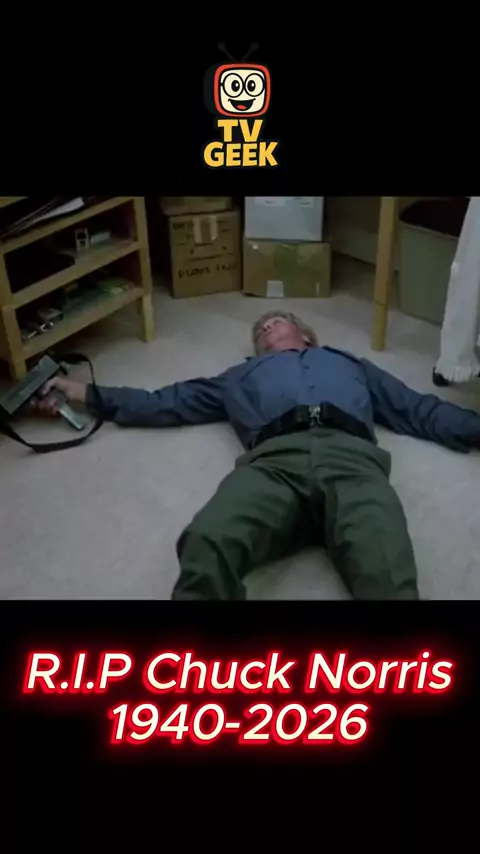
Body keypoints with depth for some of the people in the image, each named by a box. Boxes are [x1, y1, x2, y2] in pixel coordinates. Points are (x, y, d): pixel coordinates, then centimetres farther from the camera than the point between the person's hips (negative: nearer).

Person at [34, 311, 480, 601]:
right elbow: (165, 403, 40)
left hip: (351, 457, 0)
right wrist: (87, 395, 37)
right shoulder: (243, 375, 42)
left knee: (386, 576, -35)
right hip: (275, 460, 0)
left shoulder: (350, 363, 42)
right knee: (208, 543, -36)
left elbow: (420, 410, 36)